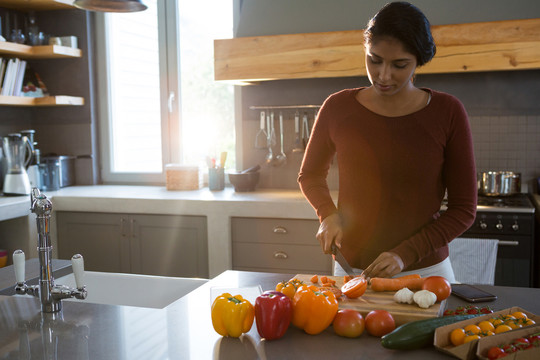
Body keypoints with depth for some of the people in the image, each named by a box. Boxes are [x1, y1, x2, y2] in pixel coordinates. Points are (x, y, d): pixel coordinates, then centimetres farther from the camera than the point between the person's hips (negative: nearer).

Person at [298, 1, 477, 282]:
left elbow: (464, 209, -6)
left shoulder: (448, 112, -9)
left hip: (425, 270, -1)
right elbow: (310, 175, 11)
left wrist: (405, 254, -18)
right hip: (351, 268, 1)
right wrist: (328, 214, -8)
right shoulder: (338, 107, -5)